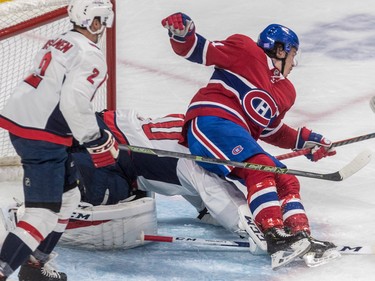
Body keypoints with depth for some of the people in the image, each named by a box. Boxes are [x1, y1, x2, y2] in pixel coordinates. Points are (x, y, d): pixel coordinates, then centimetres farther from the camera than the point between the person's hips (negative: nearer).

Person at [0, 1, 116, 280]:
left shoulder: (57, 43, 16)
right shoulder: (90, 55, -13)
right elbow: (74, 102, -23)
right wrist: (97, 141, -13)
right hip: (41, 137, -10)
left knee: (68, 196, 22)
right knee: (45, 213, -11)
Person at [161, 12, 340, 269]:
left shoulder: (287, 92, 27)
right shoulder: (245, 51, 3)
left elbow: (270, 130, 34)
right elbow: (199, 50, 0)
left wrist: (305, 141, 27)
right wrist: (181, 33, -20)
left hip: (239, 138, 9)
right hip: (210, 120, -9)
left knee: (287, 181, 2)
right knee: (260, 168, -28)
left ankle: (302, 238, -6)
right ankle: (276, 238, -40)